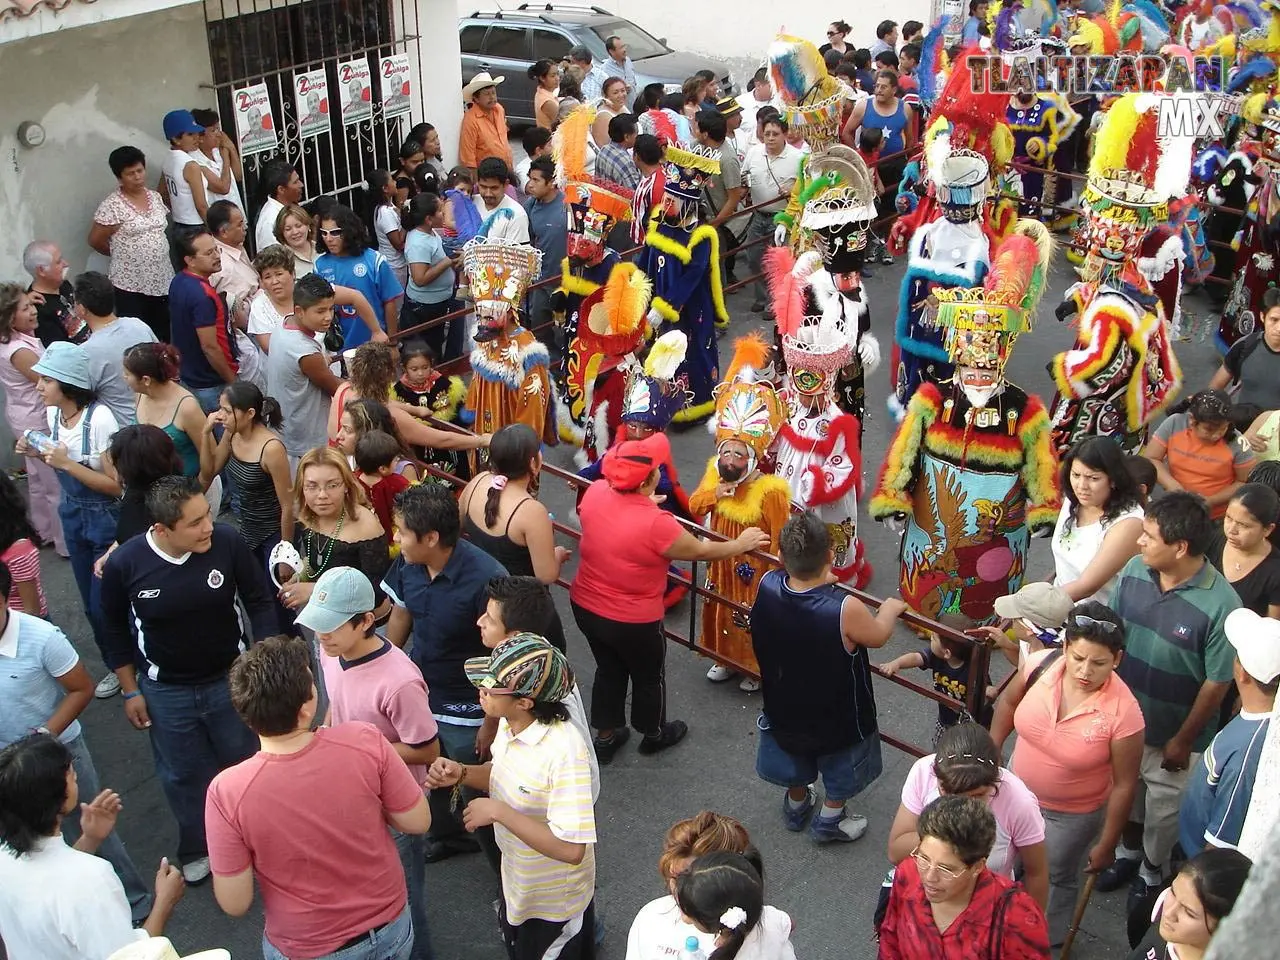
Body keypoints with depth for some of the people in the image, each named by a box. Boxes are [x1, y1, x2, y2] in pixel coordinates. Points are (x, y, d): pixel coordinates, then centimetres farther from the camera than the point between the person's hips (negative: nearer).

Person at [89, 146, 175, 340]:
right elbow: (95, 240, -5)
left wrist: (155, 256, 12)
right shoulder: (112, 205, -11)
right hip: (131, 284, -6)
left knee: (165, 335, 10)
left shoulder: (155, 197, 8)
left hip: (162, 280, 6)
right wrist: (122, 253, 7)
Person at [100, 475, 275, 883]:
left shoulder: (227, 542, -24)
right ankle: (197, 849, 45)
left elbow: (259, 601, -8)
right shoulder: (124, 564, -22)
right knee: (183, 774, 20)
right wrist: (131, 691, 2)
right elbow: (116, 629, -3)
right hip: (166, 692, 0)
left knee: (241, 764, 21)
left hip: (231, 680, 0)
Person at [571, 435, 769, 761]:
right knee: (649, 676, 24)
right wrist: (740, 545, 1)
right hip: (632, 621, -5)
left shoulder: (595, 492, -16)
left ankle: (605, 735, 47)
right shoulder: (655, 523, -33)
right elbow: (699, 550, -15)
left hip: (584, 606, 6)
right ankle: (654, 734, 48)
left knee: (608, 670, 29)